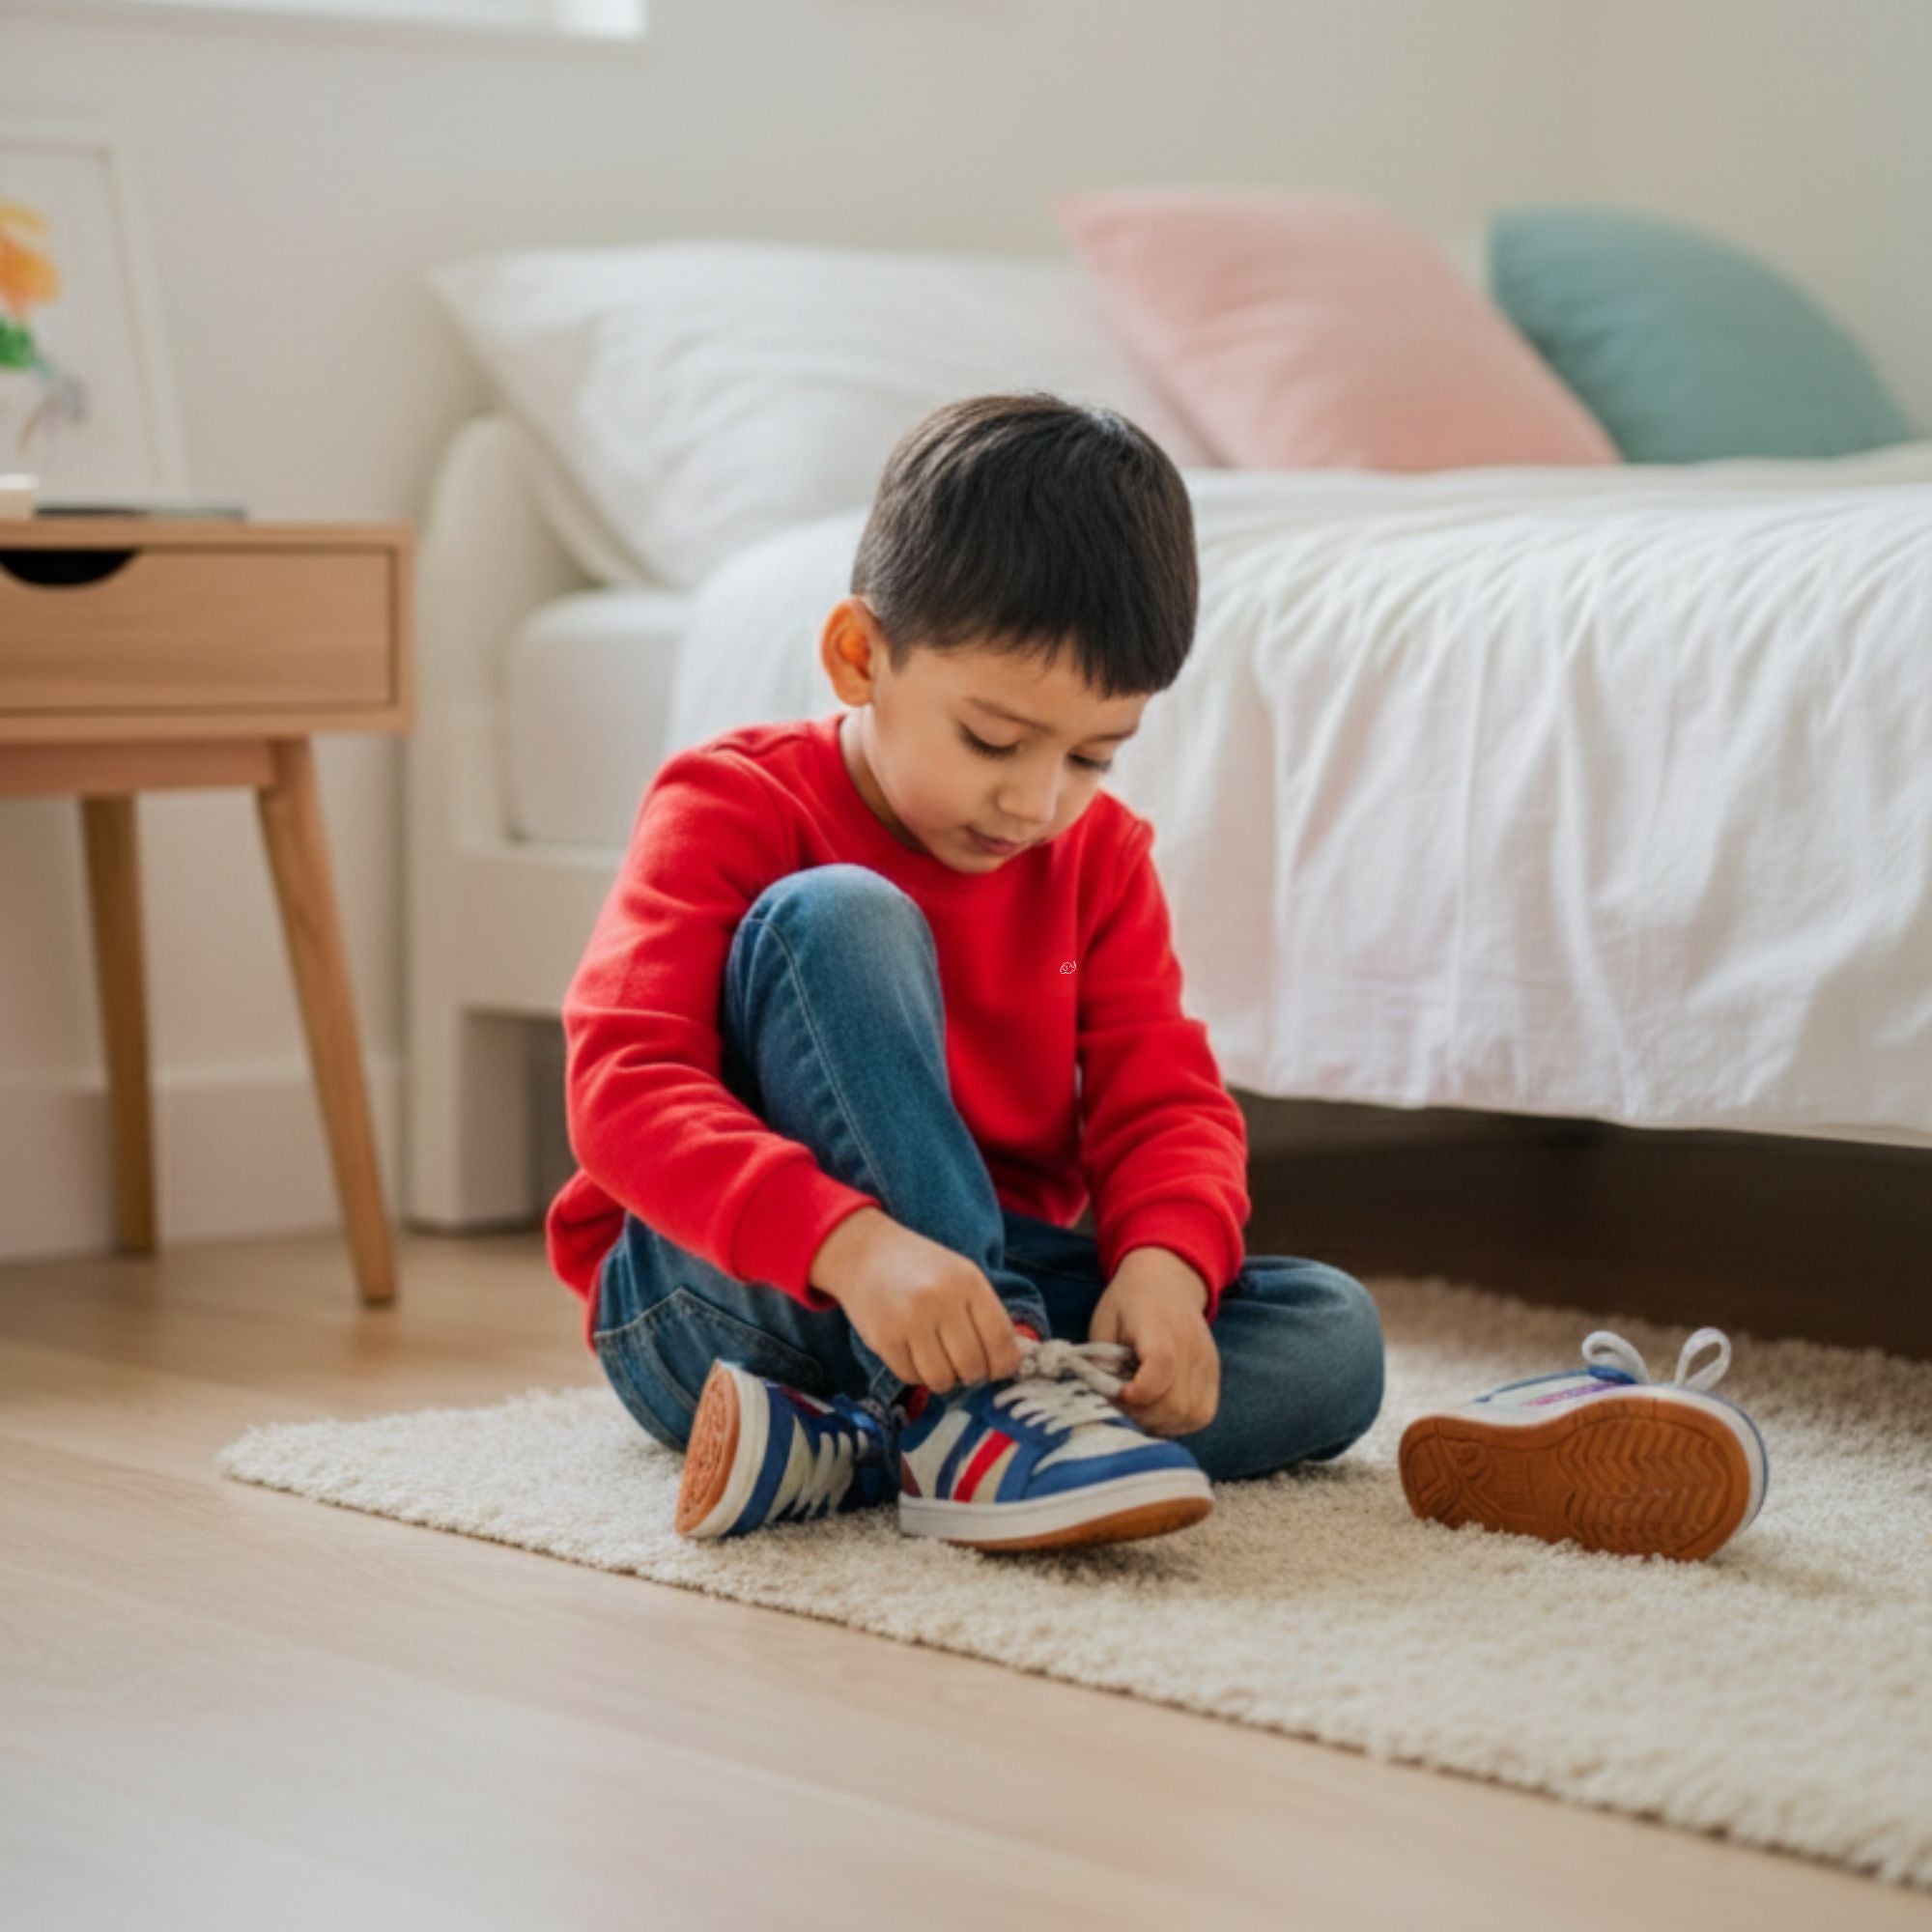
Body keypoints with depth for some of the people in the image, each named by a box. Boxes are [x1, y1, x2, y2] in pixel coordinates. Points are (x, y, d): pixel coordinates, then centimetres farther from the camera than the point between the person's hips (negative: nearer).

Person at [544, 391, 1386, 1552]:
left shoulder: (1099, 856, 7)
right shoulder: (734, 810, -10)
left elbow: (1165, 1097, -1)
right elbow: (624, 1084, -24)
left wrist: (1165, 1261, -26)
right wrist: (851, 1241, -41)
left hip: (984, 1276, 6)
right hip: (722, 1302, -5)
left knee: (1334, 1337, -16)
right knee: (838, 917, -27)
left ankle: (844, 1452, -29)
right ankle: (969, 1413, -39)